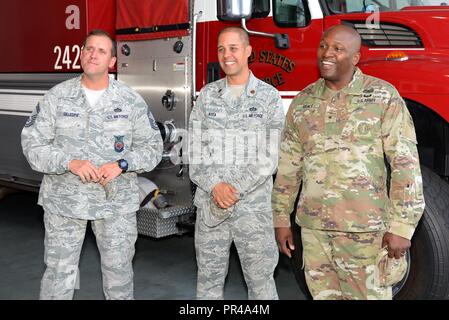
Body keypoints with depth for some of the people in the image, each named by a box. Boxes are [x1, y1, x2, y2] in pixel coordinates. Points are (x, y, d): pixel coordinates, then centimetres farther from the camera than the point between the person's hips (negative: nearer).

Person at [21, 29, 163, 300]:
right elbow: (33, 143, -3)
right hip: (64, 199, 0)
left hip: (117, 201, 1)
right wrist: (70, 163, -18)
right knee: (59, 273, 6)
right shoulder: (57, 97, -1)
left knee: (119, 270, 11)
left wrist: (121, 164, -15)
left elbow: (152, 146, 2)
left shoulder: (131, 101, 0)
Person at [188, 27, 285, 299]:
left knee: (260, 279, 5)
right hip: (209, 205, 3)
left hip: (253, 205, -2)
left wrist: (235, 191, -14)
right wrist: (215, 187, -13)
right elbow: (196, 149, 2)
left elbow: (269, 156, -7)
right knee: (209, 278, 11)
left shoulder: (269, 96, -1)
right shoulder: (207, 95, 7)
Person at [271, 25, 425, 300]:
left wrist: (402, 227, -13)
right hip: (313, 226, 4)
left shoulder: (383, 96, -4)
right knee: (322, 294, 13)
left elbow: (405, 163, -8)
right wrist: (282, 219, 10)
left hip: (364, 228, -4)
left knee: (368, 293, 4)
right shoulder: (303, 101, 8)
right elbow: (289, 166, 12)